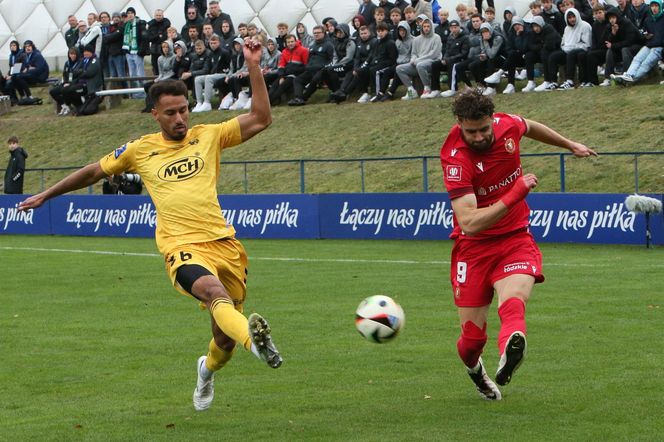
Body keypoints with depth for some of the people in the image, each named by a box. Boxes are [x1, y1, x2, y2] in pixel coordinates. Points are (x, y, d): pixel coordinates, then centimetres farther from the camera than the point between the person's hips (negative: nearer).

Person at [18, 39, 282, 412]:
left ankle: (208, 369, 43)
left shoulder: (208, 136, 10)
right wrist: (46, 195, 33)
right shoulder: (141, 150, 11)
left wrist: (254, 68, -4)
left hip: (223, 242, 2)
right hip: (182, 248, -2)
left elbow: (261, 119, 3)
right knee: (215, 291, -36)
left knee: (225, 340, 7)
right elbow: (95, 172, 25)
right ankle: (253, 339, -65)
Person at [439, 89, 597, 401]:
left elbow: (531, 127, 22)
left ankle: (510, 350, -60)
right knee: (473, 334, -1)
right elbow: (469, 223, -31)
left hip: (516, 238, 2)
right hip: (473, 246, -2)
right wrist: (514, 195, -36)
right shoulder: (455, 157, -22)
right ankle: (474, 369, 34)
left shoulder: (508, 125, -7)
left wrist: (571, 145, 36)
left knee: (513, 302, -30)